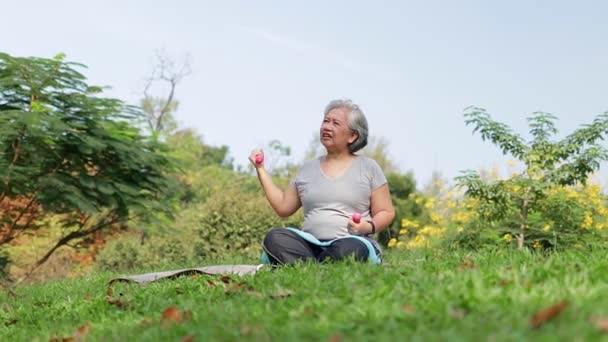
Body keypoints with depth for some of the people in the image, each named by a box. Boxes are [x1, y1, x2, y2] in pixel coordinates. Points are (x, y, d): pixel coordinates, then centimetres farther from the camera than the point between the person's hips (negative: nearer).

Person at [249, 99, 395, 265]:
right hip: (310, 244, 3)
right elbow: (283, 207, 17)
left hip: (351, 242, -3)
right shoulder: (307, 169, 18)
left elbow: (386, 213, 10)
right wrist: (261, 169, 17)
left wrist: (369, 227, -12)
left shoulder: (368, 167, 10)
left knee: (350, 249, -40)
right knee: (274, 238, -28)